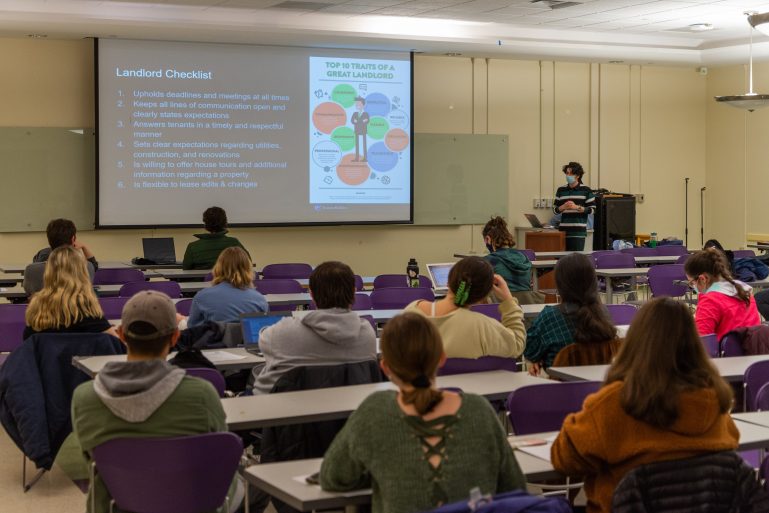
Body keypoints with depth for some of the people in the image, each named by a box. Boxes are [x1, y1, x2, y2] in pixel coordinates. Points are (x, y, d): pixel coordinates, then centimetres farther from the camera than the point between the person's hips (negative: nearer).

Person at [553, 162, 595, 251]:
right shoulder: (561, 190, 11)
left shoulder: (586, 190, 2)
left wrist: (577, 207, -14)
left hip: (579, 231, -3)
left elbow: (592, 209, 0)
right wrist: (563, 207, -9)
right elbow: (555, 210, 11)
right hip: (564, 230, 3)